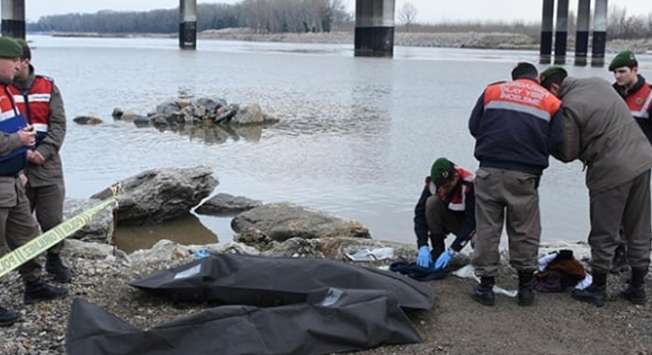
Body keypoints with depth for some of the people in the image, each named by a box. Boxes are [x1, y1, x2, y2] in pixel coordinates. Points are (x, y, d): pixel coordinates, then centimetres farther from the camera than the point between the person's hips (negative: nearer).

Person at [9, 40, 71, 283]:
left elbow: (59, 124, 1)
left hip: (48, 166, 1)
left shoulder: (48, 87, 5)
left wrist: (43, 151, -13)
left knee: (53, 220, 6)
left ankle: (54, 259, 27)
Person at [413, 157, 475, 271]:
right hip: (448, 221, 4)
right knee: (432, 201, -27)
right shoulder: (432, 183, -21)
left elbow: (470, 221, -32)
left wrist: (451, 252, -37)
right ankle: (437, 250, -16)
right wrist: (423, 247, -33)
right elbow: (420, 213, -21)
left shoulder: (470, 185, -32)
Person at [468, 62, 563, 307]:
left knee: (487, 229, 9)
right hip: (524, 176, 0)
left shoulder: (492, 91, 10)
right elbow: (553, 142, 0)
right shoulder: (552, 102, 8)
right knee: (524, 231, 12)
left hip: (489, 170, 1)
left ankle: (486, 285, 13)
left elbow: (474, 126, 7)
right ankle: (526, 285, 19)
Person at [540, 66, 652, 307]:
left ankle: (597, 289, 17)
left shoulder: (569, 108, -14)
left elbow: (568, 154, -7)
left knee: (604, 235, 6)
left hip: (611, 171, -8)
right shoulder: (598, 83, 9)